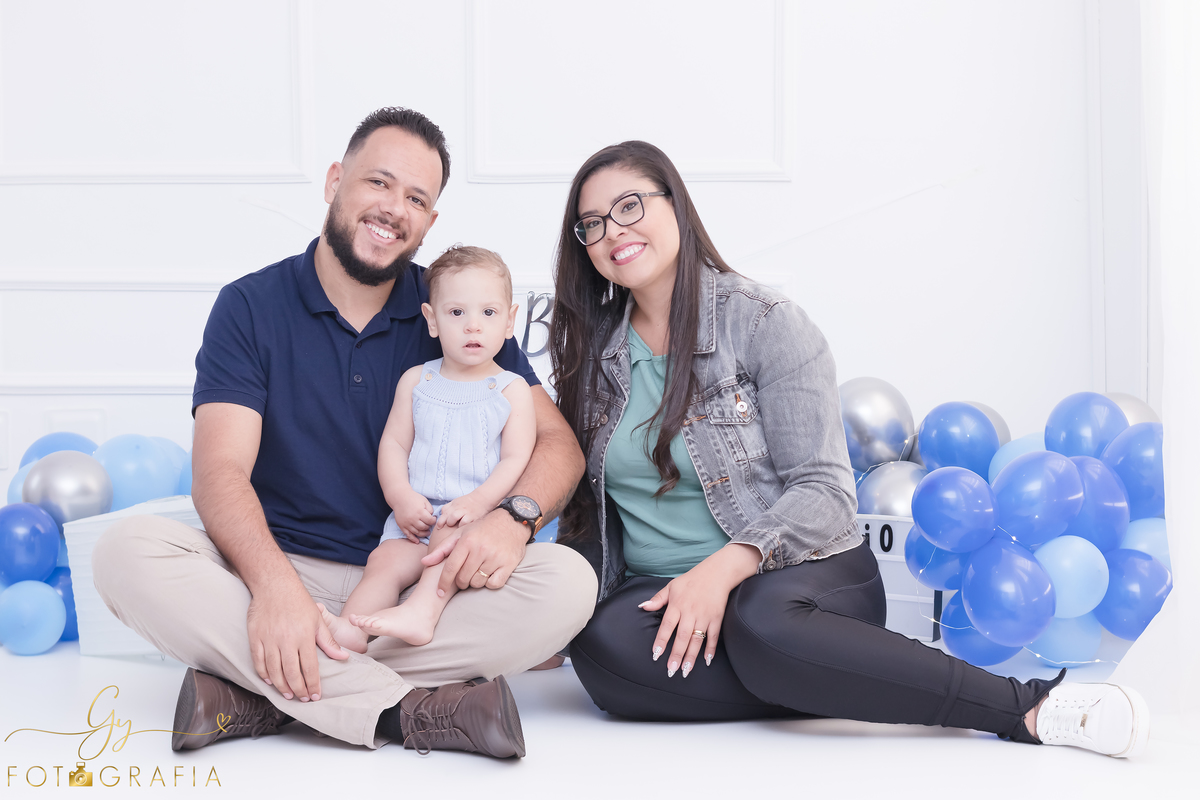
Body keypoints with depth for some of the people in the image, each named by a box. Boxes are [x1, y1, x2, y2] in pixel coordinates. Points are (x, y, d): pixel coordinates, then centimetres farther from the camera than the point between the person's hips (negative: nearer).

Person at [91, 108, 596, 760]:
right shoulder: (250, 306, 2)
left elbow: (557, 442, 1)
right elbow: (220, 469, -10)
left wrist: (513, 515, -23)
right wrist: (273, 582, -30)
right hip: (279, 571, -1)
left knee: (568, 582, -26)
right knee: (126, 551, -27)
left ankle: (257, 695, -25)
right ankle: (407, 710, -32)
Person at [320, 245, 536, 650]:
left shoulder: (512, 390, 5)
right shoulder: (415, 381, 14)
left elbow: (516, 460, -3)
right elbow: (393, 443, 10)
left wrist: (479, 501, -20)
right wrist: (400, 496, -8)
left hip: (482, 514, -3)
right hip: (415, 514, 3)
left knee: (453, 531, -34)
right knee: (384, 561, -22)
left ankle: (422, 610, -48)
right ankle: (350, 628, -40)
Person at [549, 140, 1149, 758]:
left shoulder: (763, 322, -4)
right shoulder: (591, 354, 10)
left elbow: (824, 492, -9)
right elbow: (583, 503, 14)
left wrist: (724, 567, -25)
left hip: (801, 574, -4)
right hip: (657, 591, 4)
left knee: (760, 620, -40)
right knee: (602, 644, -33)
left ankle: (1030, 708, -28)